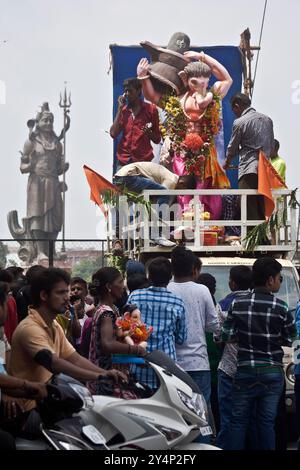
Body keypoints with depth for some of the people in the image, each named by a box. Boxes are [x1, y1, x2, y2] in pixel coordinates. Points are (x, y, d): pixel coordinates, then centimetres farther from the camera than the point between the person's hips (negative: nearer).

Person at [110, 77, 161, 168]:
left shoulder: (150, 109, 4)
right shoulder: (123, 110, 13)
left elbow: (157, 140, 8)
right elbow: (113, 134, -2)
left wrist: (149, 132, -14)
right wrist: (120, 108, 1)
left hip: (143, 160, -2)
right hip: (123, 161, 2)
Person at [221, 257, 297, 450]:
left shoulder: (237, 304, -4)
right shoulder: (281, 308, -10)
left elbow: (227, 335, -1)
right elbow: (290, 340, -1)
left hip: (244, 371, 1)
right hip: (272, 372, -1)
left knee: (239, 420, 8)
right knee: (267, 421, 6)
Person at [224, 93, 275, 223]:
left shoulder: (239, 122, -5)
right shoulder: (267, 119, 13)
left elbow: (233, 148, 6)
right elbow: (272, 145, 16)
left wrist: (227, 164, 24)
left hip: (249, 170, -6)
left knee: (249, 210, -5)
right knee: (262, 209, 9)